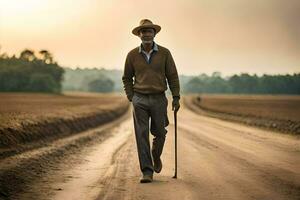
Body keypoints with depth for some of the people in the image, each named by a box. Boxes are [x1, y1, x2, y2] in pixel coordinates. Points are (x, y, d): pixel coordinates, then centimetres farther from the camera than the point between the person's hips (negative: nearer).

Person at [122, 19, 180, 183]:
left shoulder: (164, 53, -1)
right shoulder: (132, 55, 0)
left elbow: (172, 76, 3)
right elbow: (127, 78, 11)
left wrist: (176, 97, -2)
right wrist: (131, 98, 2)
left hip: (159, 99, 0)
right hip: (140, 100, 0)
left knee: (159, 133, 9)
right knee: (142, 135, -7)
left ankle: (156, 157, 40)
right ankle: (147, 172, -6)